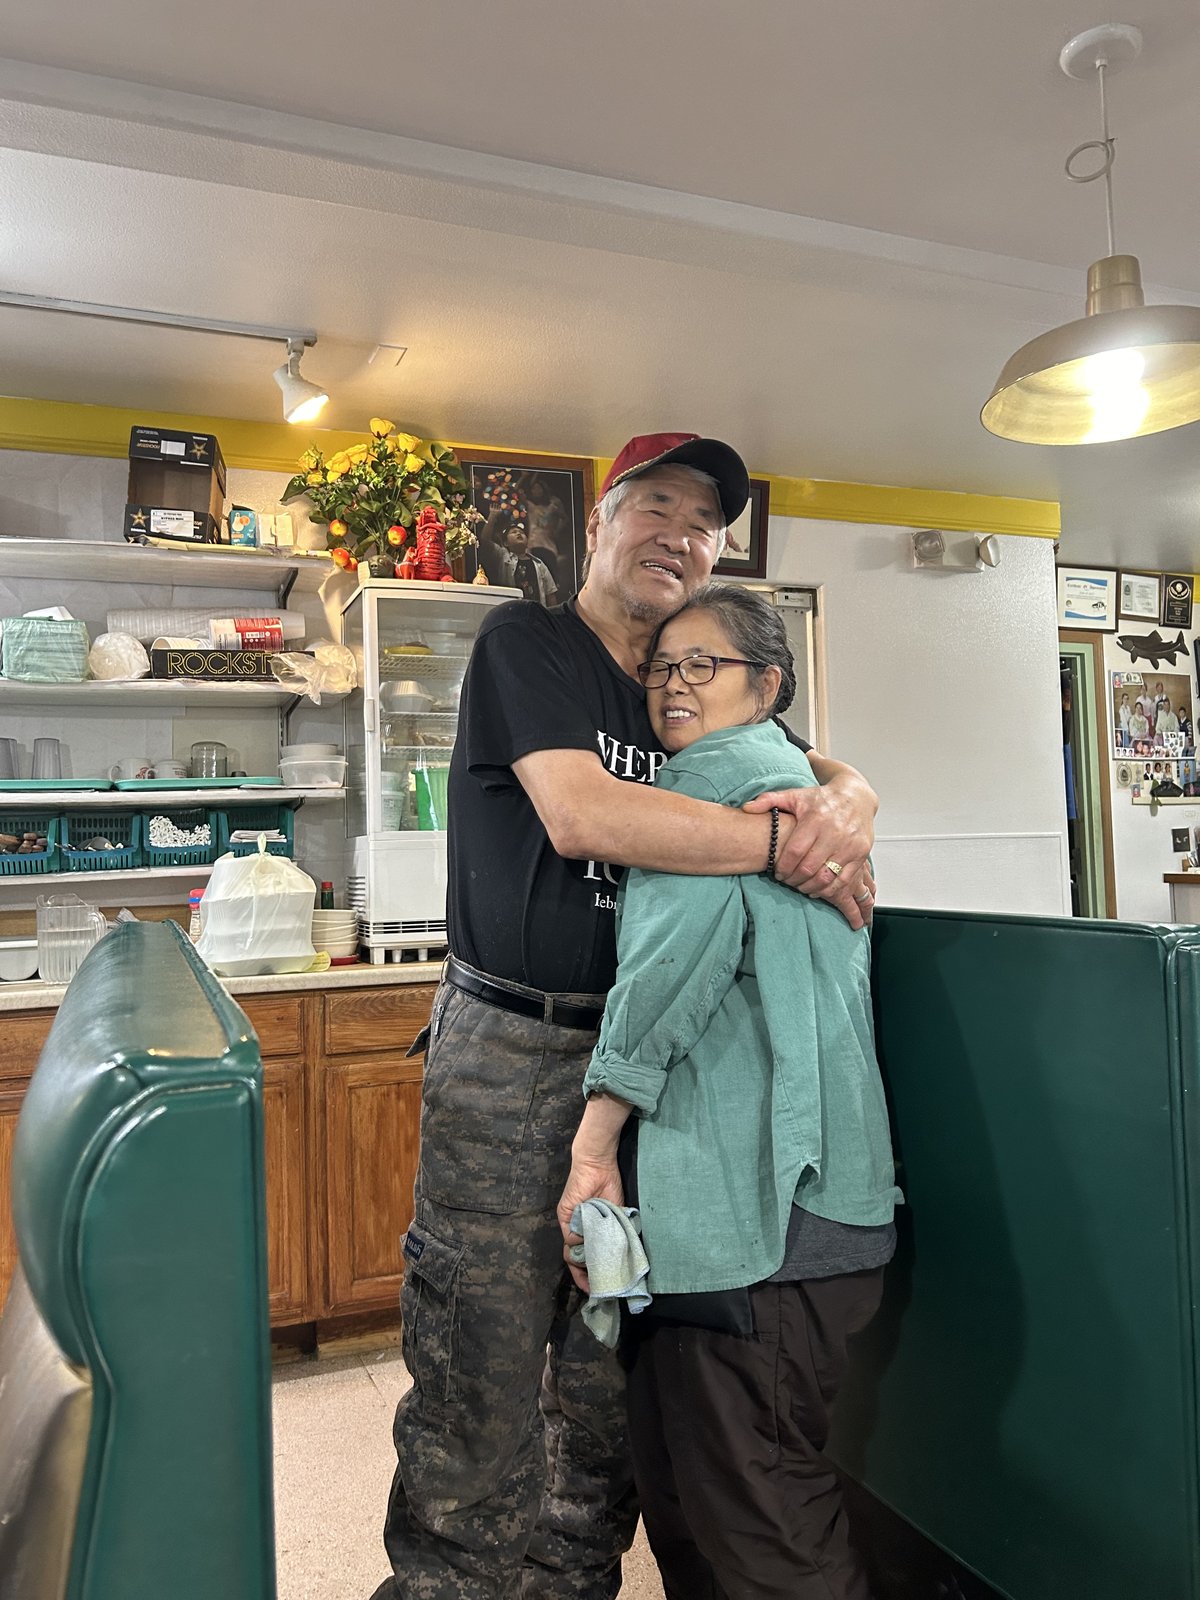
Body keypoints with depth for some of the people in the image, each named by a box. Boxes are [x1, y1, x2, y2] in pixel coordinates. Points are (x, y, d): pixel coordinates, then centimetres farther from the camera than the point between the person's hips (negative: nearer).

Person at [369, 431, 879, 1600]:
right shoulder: (525, 642, -5)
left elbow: (830, 774, 13)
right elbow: (578, 810, -21)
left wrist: (846, 801, -13)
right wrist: (782, 845, -18)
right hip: (509, 1055, -6)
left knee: (614, 1366, 15)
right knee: (483, 1380, 2)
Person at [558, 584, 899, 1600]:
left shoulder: (719, 769, -7)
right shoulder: (792, 776, 24)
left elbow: (683, 947, -22)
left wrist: (596, 1138, -18)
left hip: (751, 1201, -10)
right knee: (681, 1489, 20)